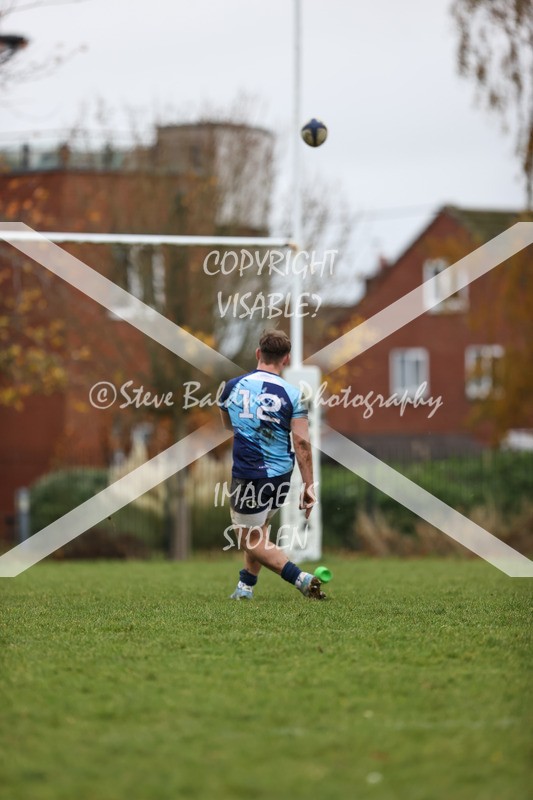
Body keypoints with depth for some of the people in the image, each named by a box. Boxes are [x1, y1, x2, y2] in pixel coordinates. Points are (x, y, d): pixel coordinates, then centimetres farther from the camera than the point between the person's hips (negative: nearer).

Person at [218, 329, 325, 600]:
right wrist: (308, 485, -8)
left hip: (248, 474, -3)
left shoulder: (233, 386, -2)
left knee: (252, 541, 3)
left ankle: (301, 578, -14)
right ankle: (245, 587, 28)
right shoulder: (293, 395, -6)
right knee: (259, 531, 24)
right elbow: (302, 442, -11)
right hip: (281, 475, 3)